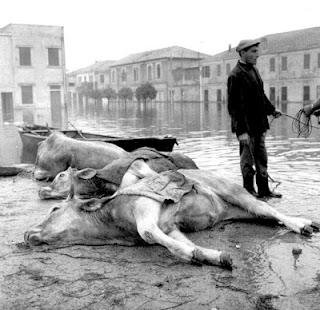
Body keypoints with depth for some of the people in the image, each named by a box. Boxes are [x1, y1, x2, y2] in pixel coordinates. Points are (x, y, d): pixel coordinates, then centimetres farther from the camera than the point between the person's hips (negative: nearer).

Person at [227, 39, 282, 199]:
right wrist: (241, 131, -24)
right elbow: (234, 106, -21)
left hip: (259, 125, 9)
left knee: (262, 160, 16)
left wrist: (271, 109, 15)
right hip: (246, 127, -9)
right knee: (248, 161, 5)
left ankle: (264, 190, 27)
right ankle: (249, 192, 19)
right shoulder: (236, 75, -17)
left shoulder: (254, 69, 11)